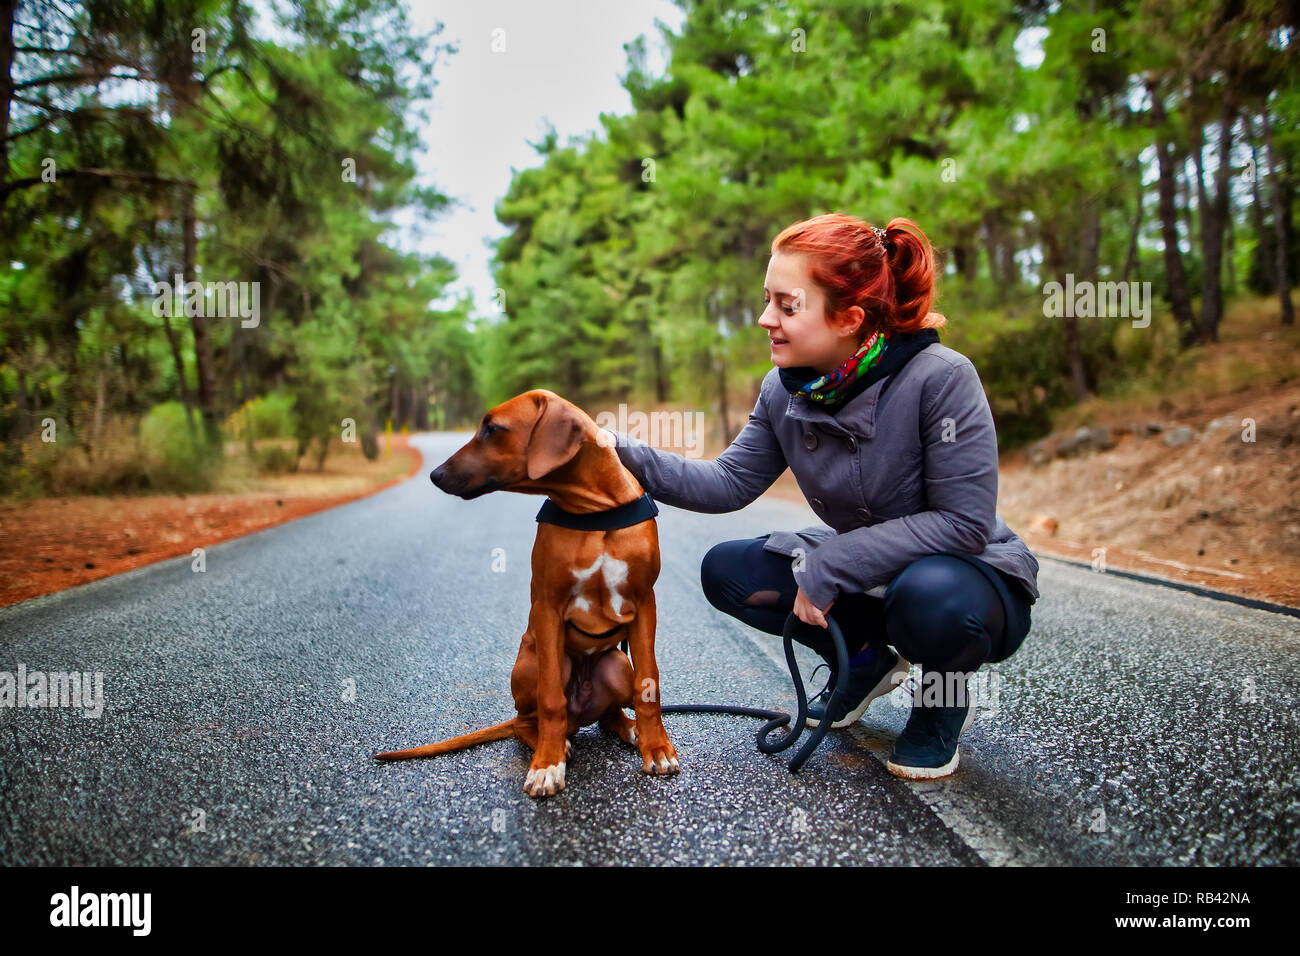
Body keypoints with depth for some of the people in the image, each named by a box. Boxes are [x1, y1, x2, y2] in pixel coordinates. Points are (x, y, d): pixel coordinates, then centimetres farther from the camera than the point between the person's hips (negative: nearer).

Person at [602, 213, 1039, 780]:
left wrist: (829, 566, -29)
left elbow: (964, 523, -27)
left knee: (929, 595, -39)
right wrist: (627, 456, -16)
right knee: (726, 572, -8)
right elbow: (730, 484, -3)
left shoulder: (940, 378, -26)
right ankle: (866, 660, 13)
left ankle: (946, 689, -1)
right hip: (862, 578, 6)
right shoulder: (784, 391, -8)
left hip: (975, 576, -5)